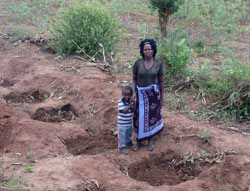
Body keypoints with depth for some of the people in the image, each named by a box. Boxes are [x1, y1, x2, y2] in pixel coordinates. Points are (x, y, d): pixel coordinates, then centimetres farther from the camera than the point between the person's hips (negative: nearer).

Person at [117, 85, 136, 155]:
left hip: (129, 122, 7)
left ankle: (128, 141, 53)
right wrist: (130, 104, -38)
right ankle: (122, 147, 22)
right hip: (122, 124, -7)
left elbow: (133, 110, -8)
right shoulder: (120, 102, -23)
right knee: (122, 136, 6)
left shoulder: (130, 101, -5)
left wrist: (134, 103, -23)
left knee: (129, 133, 28)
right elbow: (124, 111, -30)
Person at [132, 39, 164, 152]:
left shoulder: (158, 64, -8)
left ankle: (150, 140, 33)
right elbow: (134, 79, 0)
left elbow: (161, 82, 0)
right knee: (139, 118, 9)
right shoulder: (137, 63, -9)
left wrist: (162, 99, 3)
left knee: (151, 116, 11)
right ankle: (138, 140, 30)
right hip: (141, 93, 0)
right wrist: (133, 93, -14)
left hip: (153, 93, 0)